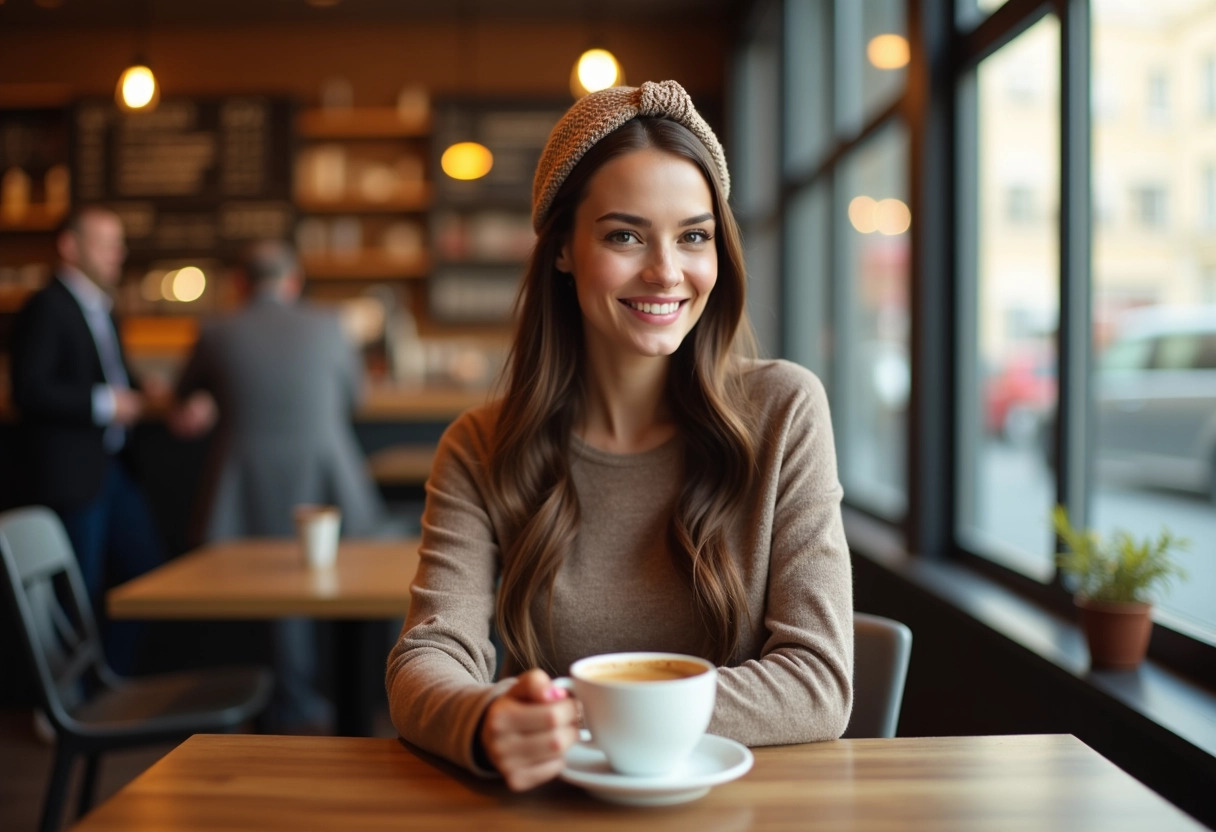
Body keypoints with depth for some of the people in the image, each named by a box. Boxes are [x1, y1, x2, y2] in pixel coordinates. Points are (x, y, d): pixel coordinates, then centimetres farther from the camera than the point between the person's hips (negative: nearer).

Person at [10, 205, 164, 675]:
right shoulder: (45, 309, -12)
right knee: (79, 590, 0)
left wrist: (139, 395, 6)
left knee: (144, 566, 11)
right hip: (69, 475, -9)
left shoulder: (101, 309, 16)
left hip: (112, 466, 9)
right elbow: (29, 390, -21)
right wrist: (104, 404, -21)